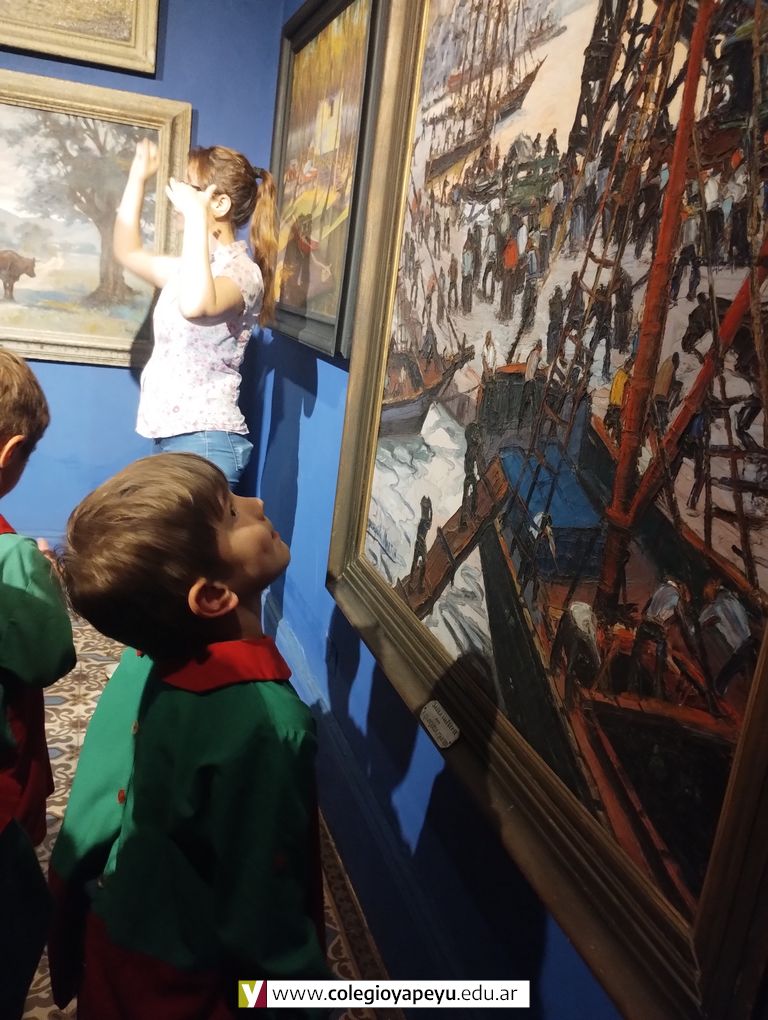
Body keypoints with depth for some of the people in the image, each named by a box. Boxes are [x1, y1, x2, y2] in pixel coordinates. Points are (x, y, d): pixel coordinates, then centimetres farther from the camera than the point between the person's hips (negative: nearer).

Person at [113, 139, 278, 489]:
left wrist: (195, 217, -27)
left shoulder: (243, 271, -12)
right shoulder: (190, 266, 17)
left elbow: (195, 305, -34)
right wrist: (137, 178, 26)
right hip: (169, 434, 9)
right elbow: (127, 252, 30)